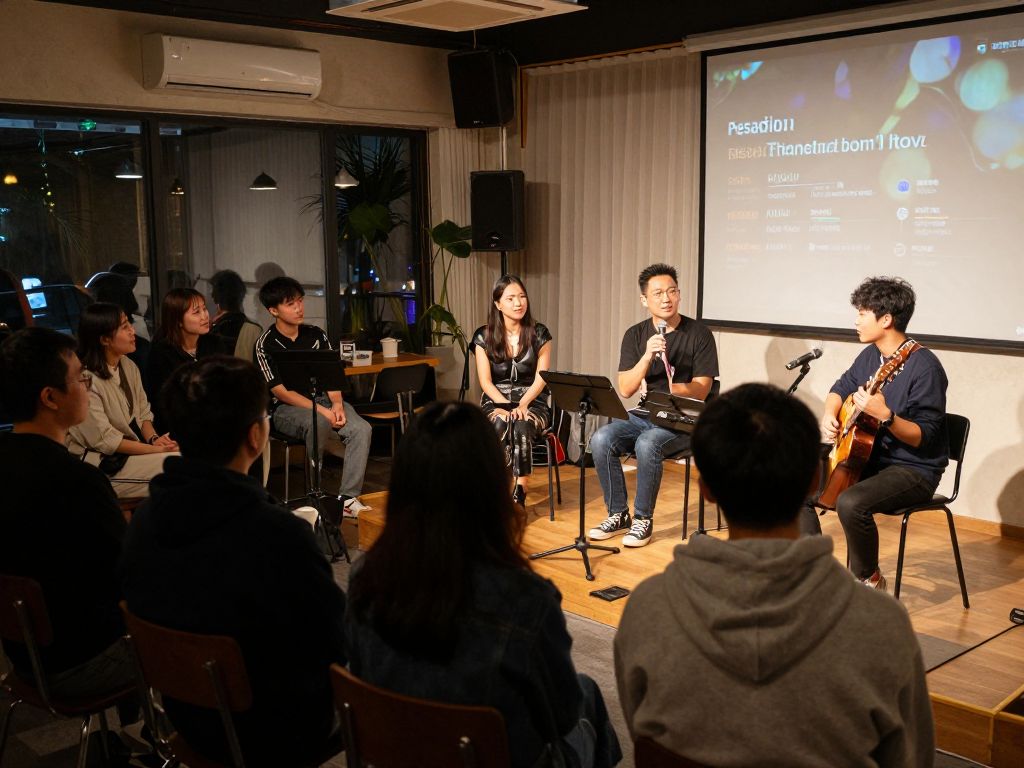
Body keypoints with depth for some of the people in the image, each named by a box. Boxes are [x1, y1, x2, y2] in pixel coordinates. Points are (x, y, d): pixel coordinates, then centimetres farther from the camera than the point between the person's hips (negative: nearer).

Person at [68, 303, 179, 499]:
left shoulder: (128, 366, 6)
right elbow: (104, 440, -18)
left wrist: (154, 438, -10)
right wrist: (156, 449, -17)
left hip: (134, 447, 7)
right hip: (103, 463, -7)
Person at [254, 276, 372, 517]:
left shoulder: (316, 335, 10)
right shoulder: (266, 345, -5)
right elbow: (281, 391, -12)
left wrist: (337, 404, -15)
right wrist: (321, 410, -21)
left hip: (323, 399, 5)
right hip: (285, 409, -4)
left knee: (361, 429, -24)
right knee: (318, 423, -38)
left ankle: (348, 498, -21)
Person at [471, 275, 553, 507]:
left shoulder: (539, 334, 2)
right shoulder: (484, 336, 2)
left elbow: (541, 379, -2)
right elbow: (485, 381, -2)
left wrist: (522, 405, -18)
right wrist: (505, 405, -18)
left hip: (532, 402, 0)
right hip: (495, 401, 0)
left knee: (522, 427, -35)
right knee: (499, 425, -35)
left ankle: (519, 494, -32)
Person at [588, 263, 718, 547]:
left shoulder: (699, 334, -4)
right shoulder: (635, 335, 5)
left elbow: (701, 390, -7)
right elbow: (625, 389, -3)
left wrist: (675, 390, -28)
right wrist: (648, 356, -18)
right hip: (643, 416, 4)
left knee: (647, 444, -34)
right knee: (601, 440, -23)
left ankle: (643, 520, -15)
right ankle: (618, 515, -7)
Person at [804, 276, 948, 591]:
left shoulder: (924, 367, -21)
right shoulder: (869, 355, 4)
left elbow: (924, 437, -23)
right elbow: (841, 387, 21)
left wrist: (885, 416, -38)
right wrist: (829, 414, 0)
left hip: (914, 469, -9)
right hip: (867, 457, 9)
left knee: (851, 502, -34)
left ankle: (869, 581, -8)